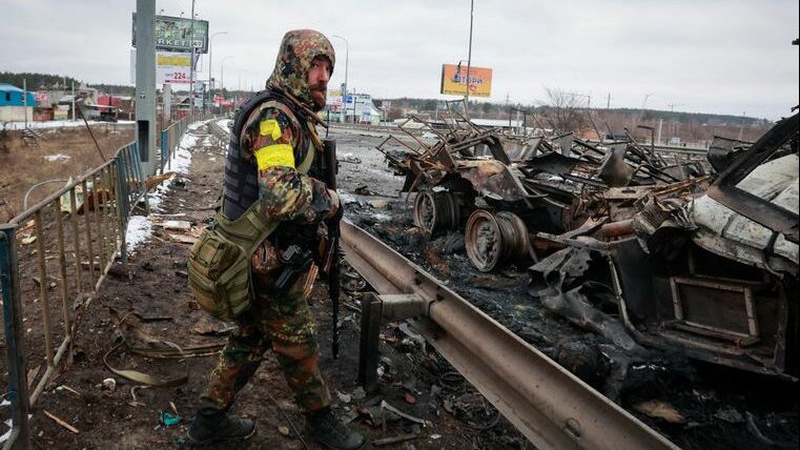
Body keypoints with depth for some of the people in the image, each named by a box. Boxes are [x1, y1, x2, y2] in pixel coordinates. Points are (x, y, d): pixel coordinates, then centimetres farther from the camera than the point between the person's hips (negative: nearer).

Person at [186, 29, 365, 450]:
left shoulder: (293, 115, 10)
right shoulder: (274, 116, -23)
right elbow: (282, 195, -39)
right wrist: (327, 199, -21)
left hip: (256, 257, 10)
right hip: (270, 262, -10)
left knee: (250, 339, 21)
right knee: (298, 346, 9)